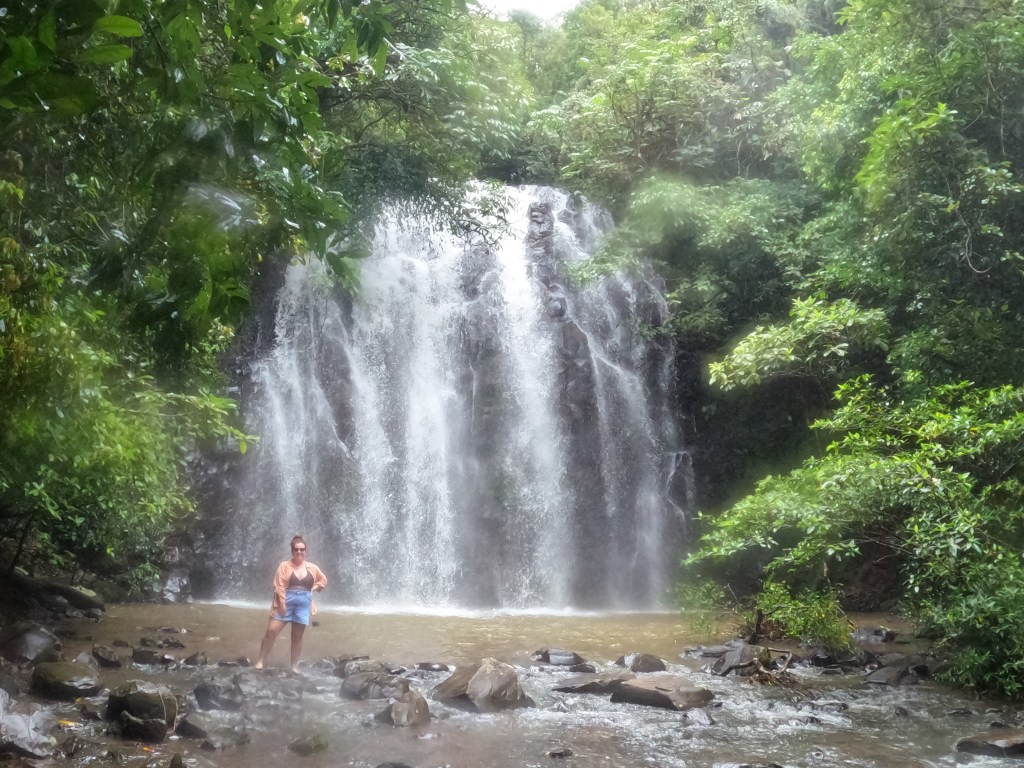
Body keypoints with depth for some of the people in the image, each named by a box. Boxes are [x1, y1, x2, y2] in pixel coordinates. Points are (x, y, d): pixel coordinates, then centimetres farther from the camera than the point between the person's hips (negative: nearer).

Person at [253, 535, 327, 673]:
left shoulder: (312, 568, 9)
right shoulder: (285, 566, -2)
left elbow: (323, 580, 25)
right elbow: (279, 587, -9)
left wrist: (314, 588, 7)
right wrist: (282, 605, -17)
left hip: (303, 604, 3)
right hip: (286, 602, -3)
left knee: (297, 637, 8)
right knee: (272, 631, -10)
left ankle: (294, 666, 15)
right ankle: (261, 661, -1)